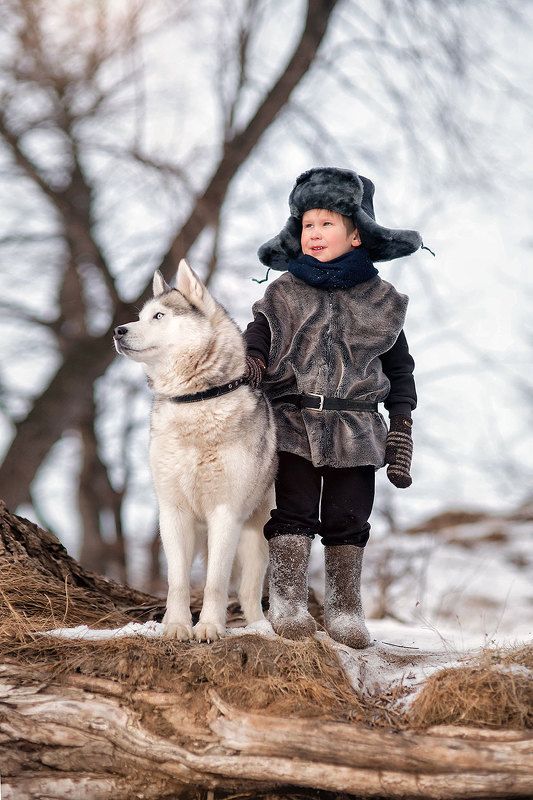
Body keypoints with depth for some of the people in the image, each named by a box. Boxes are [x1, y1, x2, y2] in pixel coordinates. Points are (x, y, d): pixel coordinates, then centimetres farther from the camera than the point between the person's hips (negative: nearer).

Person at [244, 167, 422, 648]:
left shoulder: (382, 301, 7)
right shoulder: (284, 294, 6)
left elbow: (400, 370, 11)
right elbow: (257, 342, 5)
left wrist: (402, 433, 6)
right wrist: (249, 364, -19)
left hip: (356, 429, 1)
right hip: (294, 423, 0)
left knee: (348, 520, 3)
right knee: (294, 513, -4)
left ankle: (344, 609, 13)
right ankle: (287, 605, 3)